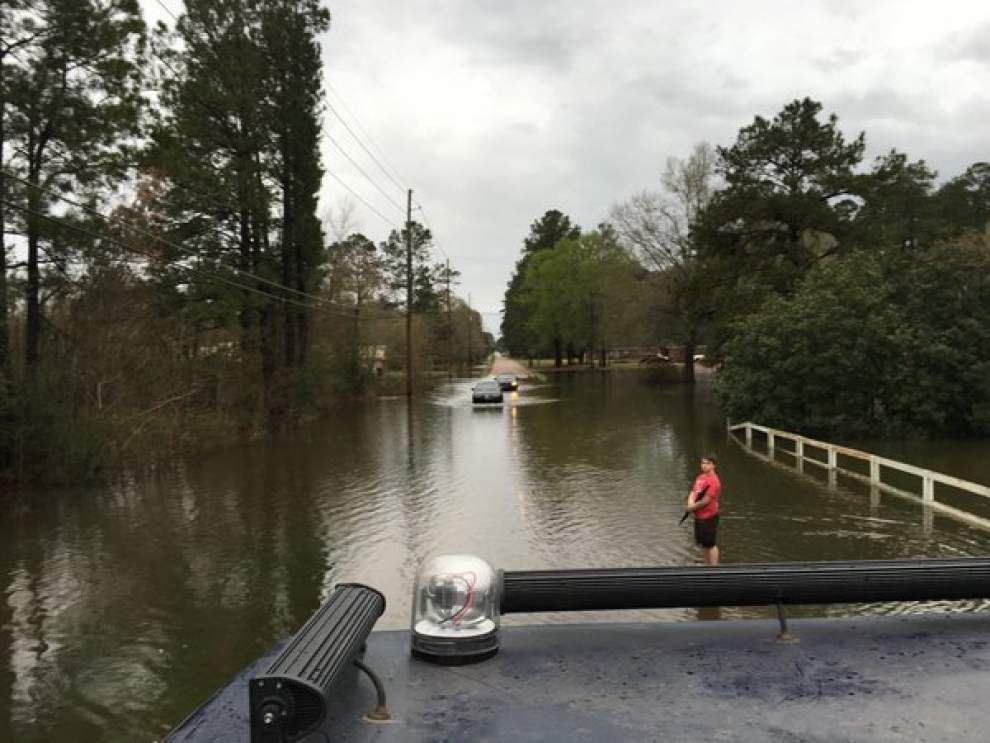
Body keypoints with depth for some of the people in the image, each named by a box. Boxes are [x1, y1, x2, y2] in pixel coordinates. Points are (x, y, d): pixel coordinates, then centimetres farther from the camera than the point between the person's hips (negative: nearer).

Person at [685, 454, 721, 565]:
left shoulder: (713, 480, -17)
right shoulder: (700, 477, 11)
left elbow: (706, 500, -21)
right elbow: (693, 492, 12)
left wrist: (693, 507, -10)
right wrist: (690, 503, -9)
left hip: (708, 517, -9)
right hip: (699, 516, 9)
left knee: (711, 544, -1)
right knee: (703, 544, 19)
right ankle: (707, 565, 33)